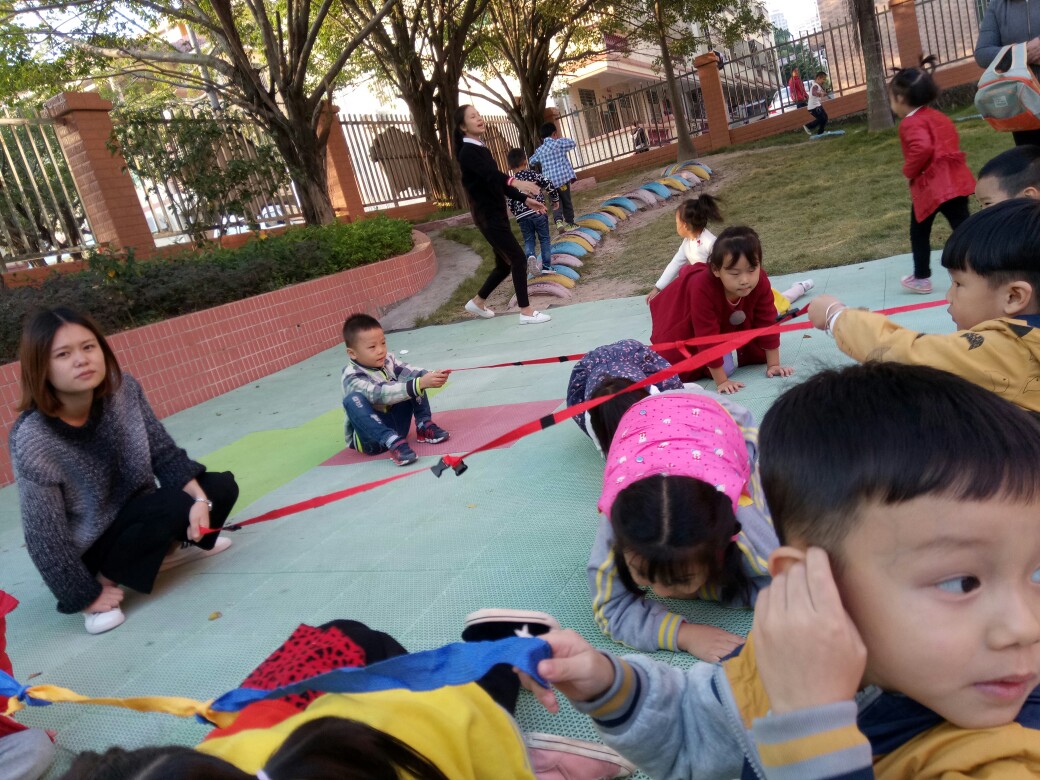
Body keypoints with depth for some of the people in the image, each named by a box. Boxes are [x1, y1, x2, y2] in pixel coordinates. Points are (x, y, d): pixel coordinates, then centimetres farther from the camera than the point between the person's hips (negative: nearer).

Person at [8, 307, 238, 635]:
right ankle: (104, 581, -8)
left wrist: (199, 498, -21)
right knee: (175, 506, -28)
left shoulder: (123, 390, -17)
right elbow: (45, 539, -23)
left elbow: (164, 453, -7)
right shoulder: (34, 441, -29)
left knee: (221, 488, -6)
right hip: (87, 548, -5)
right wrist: (88, 595, -15)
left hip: (132, 514, 6)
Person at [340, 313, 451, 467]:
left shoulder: (387, 360, -1)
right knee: (353, 399, -33)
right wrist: (420, 384, -46)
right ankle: (393, 442, -38)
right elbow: (382, 394, -36)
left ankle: (424, 426, -12)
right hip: (371, 437, -5)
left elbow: (412, 372, -13)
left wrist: (431, 375, -36)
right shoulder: (352, 377, -22)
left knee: (413, 378, -7)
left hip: (396, 424, 6)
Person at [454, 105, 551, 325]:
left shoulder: (481, 149, 16)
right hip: (487, 216, -9)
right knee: (518, 259, -11)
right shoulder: (467, 152, -13)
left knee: (504, 264, 15)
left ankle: (477, 302, 31)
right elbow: (489, 174, -32)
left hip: (496, 214, 9)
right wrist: (515, 182, -50)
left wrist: (525, 199, 12)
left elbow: (497, 181, 18)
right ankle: (526, 312, -4)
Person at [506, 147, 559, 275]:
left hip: (522, 216, 2)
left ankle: (530, 256, -18)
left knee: (528, 240, 13)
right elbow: (549, 185, -4)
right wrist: (555, 199, 12)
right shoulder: (533, 174, 2)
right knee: (544, 239, 9)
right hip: (538, 211, -2)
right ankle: (546, 266, 5)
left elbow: (510, 204, 9)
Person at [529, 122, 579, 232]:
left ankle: (558, 220, -13)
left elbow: (532, 161, 26)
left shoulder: (539, 150, 11)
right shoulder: (559, 142, -1)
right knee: (566, 201, 11)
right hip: (562, 177, -2)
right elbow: (573, 144, 12)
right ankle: (570, 223, 21)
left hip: (549, 180, 3)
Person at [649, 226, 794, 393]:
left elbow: (767, 322, -19)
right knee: (677, 369, -12)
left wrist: (773, 364, -16)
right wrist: (721, 381, -36)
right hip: (683, 322, -5)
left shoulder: (760, 282, -32)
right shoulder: (703, 289, -46)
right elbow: (708, 338, -41)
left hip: (724, 320, 5)